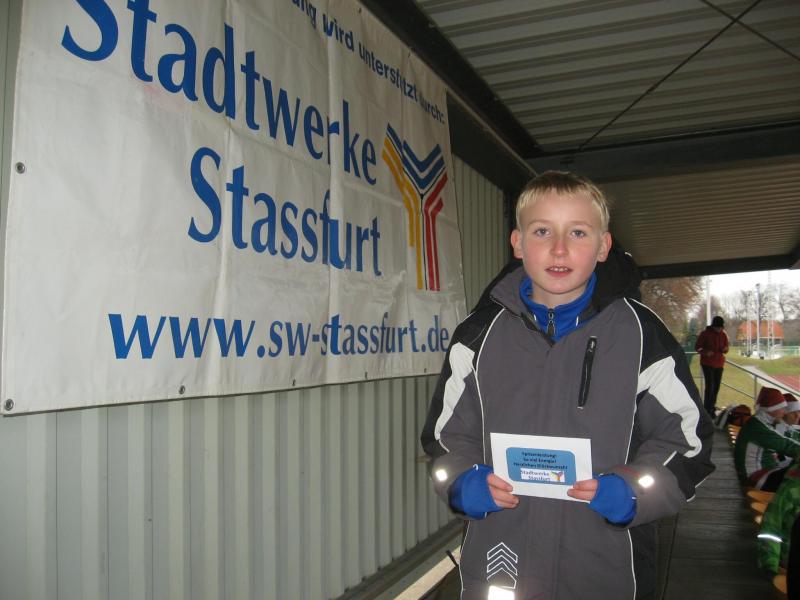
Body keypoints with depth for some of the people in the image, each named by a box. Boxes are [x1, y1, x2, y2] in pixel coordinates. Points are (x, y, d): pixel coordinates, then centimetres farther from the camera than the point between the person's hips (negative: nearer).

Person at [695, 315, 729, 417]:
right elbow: (697, 347, -6)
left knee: (716, 386, 12)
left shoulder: (723, 335, 5)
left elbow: (726, 349, 12)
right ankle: (707, 410, -10)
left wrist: (725, 349, -13)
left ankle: (712, 406, 27)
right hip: (707, 363, -5)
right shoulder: (705, 333, -8)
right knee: (709, 385, -12)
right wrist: (705, 352, -24)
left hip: (719, 364, 5)